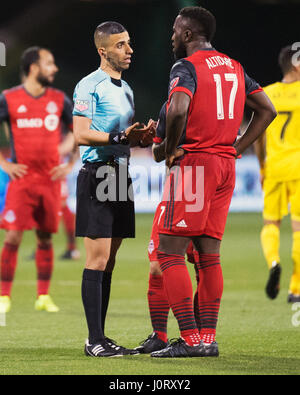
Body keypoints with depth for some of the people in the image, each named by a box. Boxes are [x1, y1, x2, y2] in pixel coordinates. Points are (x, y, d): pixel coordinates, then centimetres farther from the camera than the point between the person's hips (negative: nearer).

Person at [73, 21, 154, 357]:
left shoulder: (125, 88, 19)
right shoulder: (90, 86, -8)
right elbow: (81, 134, -15)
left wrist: (142, 138, 7)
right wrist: (120, 137, -23)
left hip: (120, 175, 9)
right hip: (97, 175, -9)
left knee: (108, 261, 9)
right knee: (97, 259, -10)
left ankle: (100, 337, 12)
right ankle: (94, 340, -9)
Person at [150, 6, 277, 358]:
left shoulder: (186, 67, -9)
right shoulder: (234, 68, 15)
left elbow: (178, 110, -27)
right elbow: (267, 110, 19)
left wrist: (171, 150, -12)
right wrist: (236, 148, 16)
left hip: (194, 162, -8)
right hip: (225, 165, 8)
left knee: (170, 251, -5)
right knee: (208, 254, 11)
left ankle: (190, 339, -12)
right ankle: (208, 339, 10)